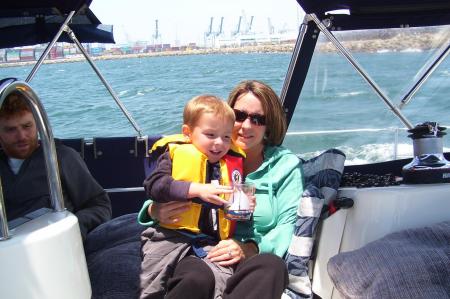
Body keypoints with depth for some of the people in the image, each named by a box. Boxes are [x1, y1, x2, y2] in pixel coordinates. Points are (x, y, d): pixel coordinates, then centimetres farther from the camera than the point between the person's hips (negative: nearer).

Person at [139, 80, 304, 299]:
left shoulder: (286, 164, 12)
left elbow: (290, 225, 1)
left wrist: (251, 249, -17)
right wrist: (154, 211, -11)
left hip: (253, 261, 1)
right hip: (199, 254, 0)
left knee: (271, 266, -35)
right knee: (196, 277, -36)